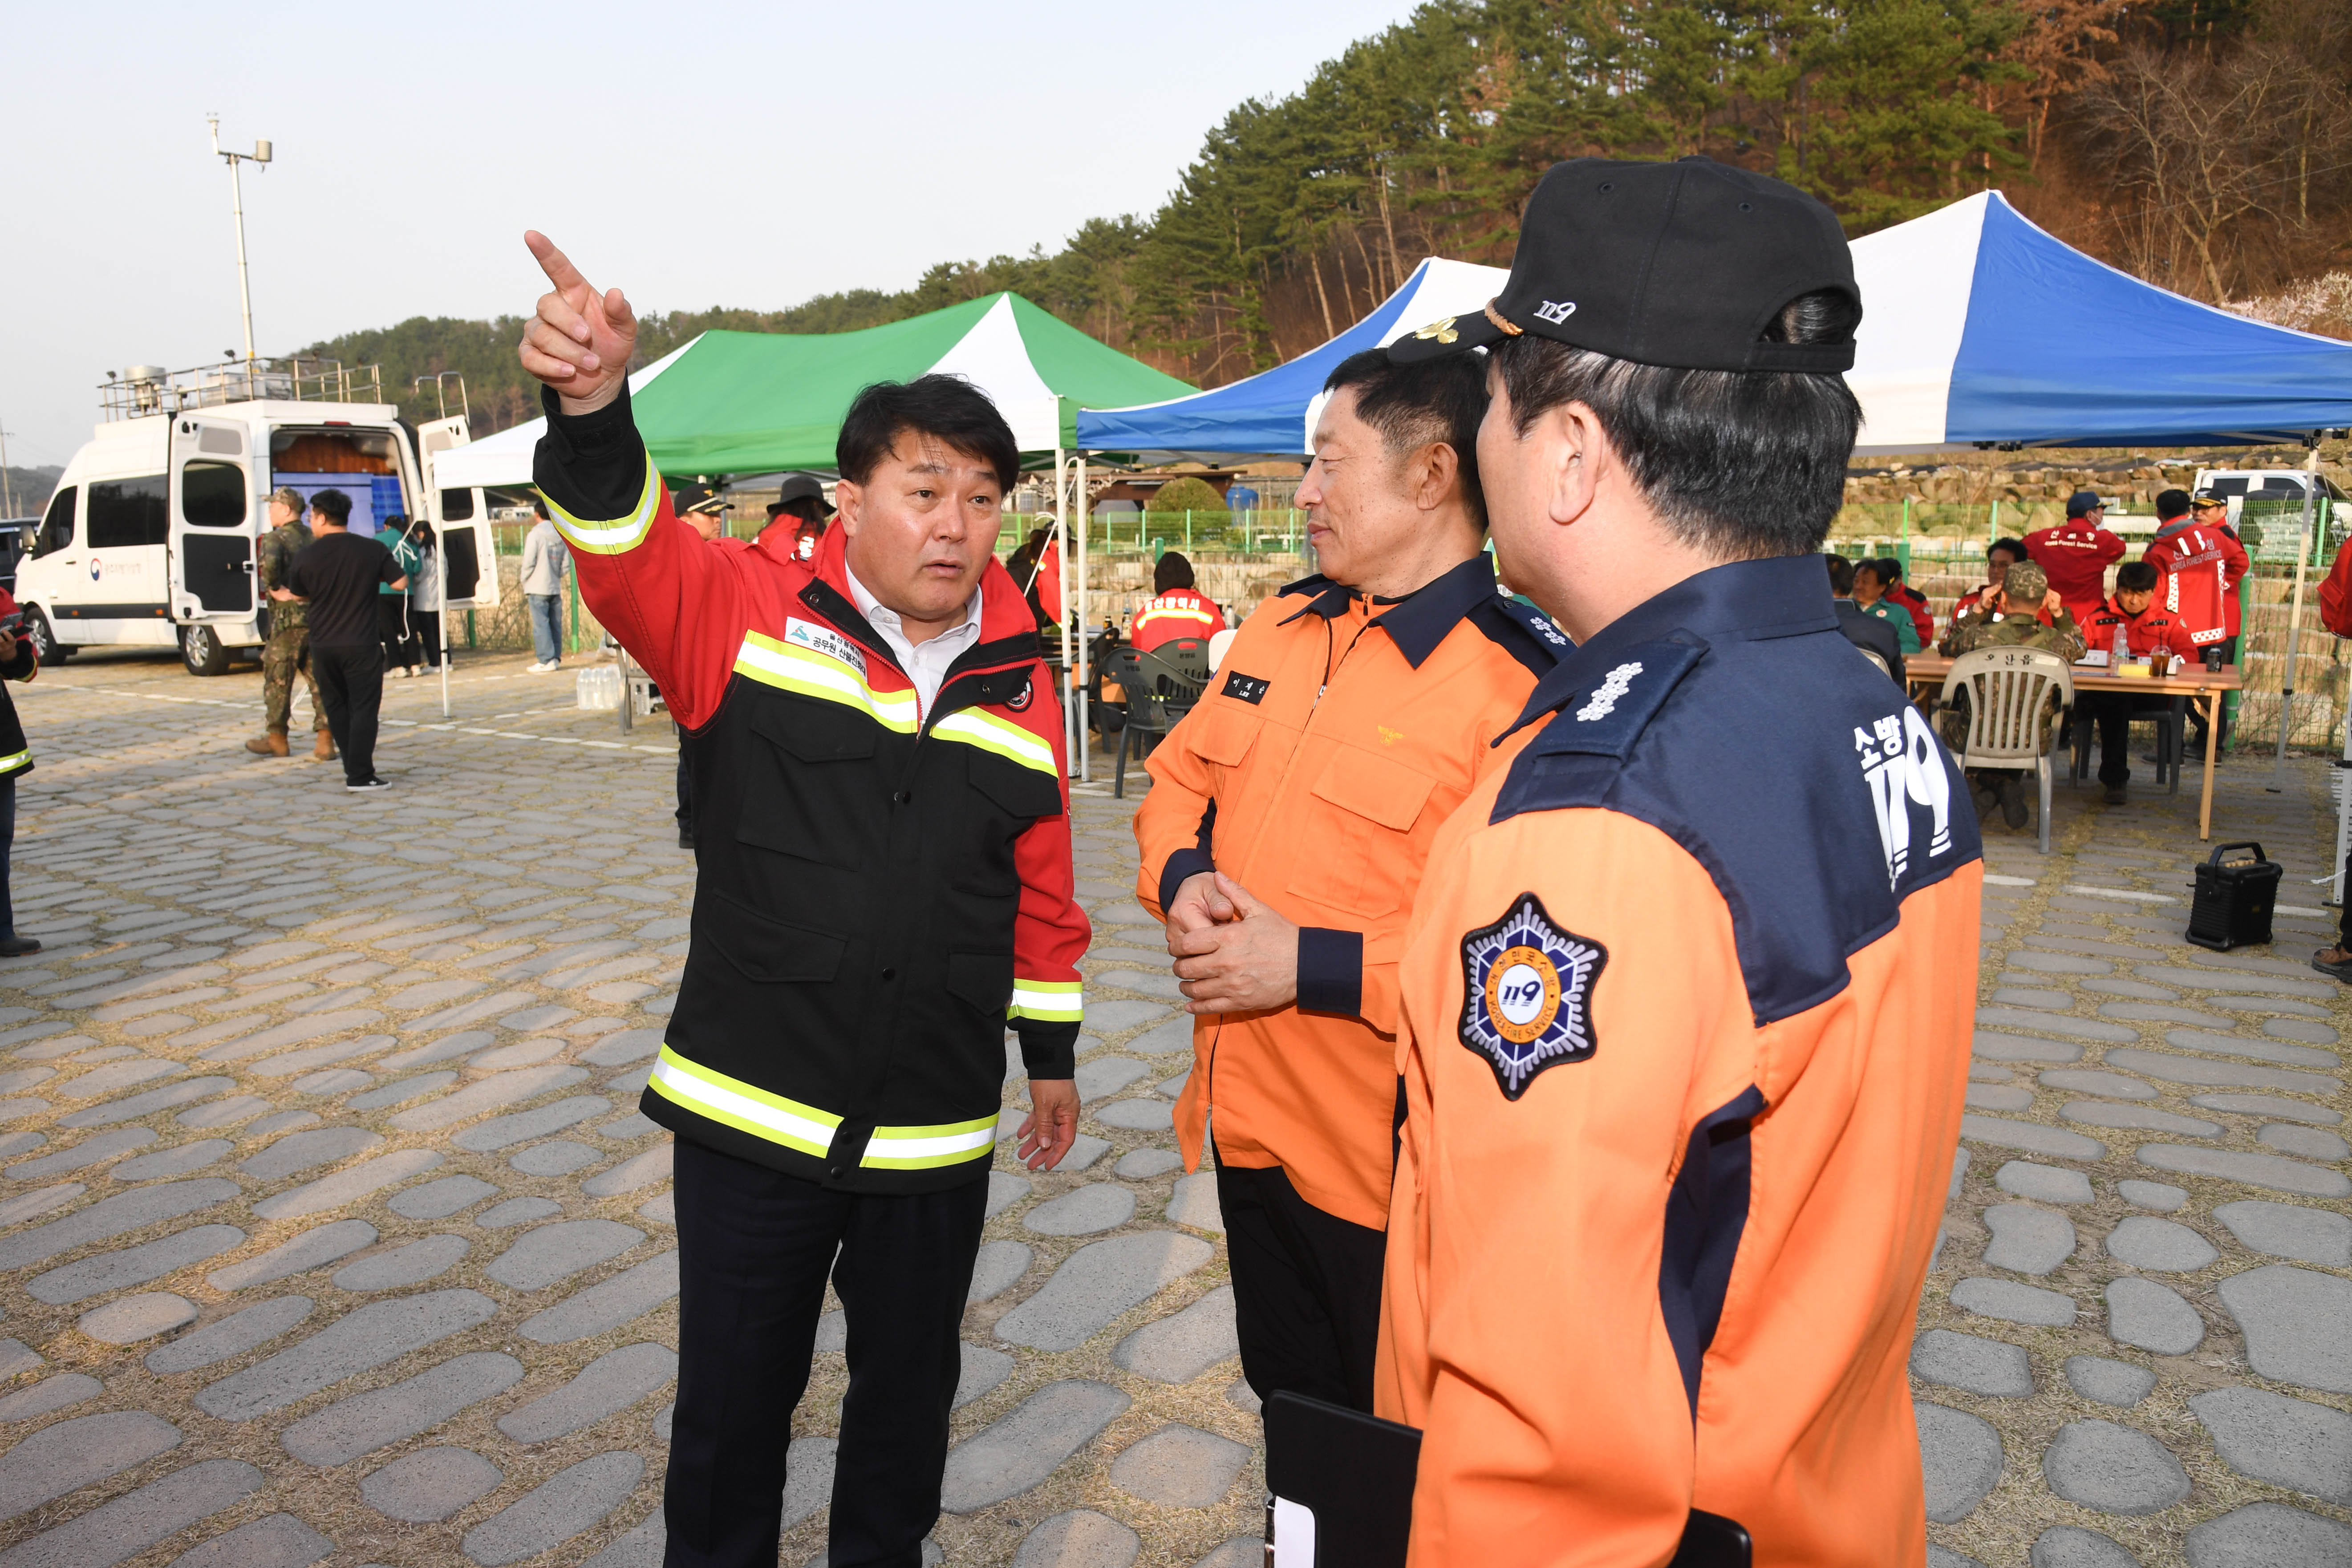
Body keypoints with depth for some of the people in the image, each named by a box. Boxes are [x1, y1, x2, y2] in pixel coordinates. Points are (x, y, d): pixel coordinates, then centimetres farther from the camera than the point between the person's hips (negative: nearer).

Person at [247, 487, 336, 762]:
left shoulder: (275, 539, -8)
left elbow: (270, 563, -29)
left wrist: (272, 587, -12)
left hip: (288, 619, -6)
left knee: (278, 680, 7)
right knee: (319, 680, 4)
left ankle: (276, 738, 18)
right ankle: (325, 741, -1)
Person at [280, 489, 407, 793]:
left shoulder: (307, 555, -2)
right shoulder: (373, 550, -7)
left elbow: (298, 595, 13)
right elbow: (401, 583, -1)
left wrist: (278, 595, 36)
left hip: (323, 645, 2)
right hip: (361, 645, -2)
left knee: (337, 707, 16)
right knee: (364, 708, 0)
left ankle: (353, 768, 20)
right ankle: (361, 777, -5)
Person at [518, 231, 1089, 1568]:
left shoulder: (1021, 681, 2)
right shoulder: (751, 613, -7)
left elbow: (1042, 890, 8)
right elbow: (631, 553, -25)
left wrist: (1053, 1053, 14)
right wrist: (594, 406, -44)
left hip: (937, 1132, 3)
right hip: (751, 1115, -2)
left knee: (909, 1394, 21)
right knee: (732, 1405, 16)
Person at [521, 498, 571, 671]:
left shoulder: (535, 534, -10)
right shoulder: (561, 535, 7)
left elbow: (529, 562, -11)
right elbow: (566, 564, 7)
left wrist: (524, 582, 2)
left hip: (538, 588, -5)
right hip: (556, 588, 5)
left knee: (541, 625, -4)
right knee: (556, 624, 10)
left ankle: (546, 660, -8)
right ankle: (556, 658, 11)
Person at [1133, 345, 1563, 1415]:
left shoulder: (1519, 684, -21)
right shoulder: (1280, 628, 5)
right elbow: (1180, 778, 16)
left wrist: (1314, 965, -26)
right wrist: (1182, 877, -6)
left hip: (1386, 1168, -7)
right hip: (1244, 1126, 7)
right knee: (1286, 1399, 27)